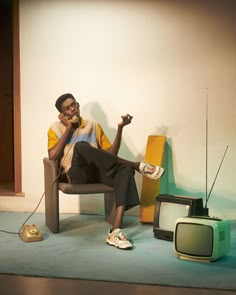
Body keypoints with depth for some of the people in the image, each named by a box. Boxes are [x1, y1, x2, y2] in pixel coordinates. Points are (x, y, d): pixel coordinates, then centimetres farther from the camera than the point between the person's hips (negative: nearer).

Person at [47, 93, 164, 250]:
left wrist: (120, 127, 2)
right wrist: (69, 128, -1)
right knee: (81, 146, -36)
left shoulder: (93, 125, 21)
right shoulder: (56, 128, 13)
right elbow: (53, 157, -5)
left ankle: (115, 231, -40)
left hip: (97, 172, 3)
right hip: (77, 174, -3)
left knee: (125, 169, -31)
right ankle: (138, 165, -24)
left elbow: (111, 154, 15)